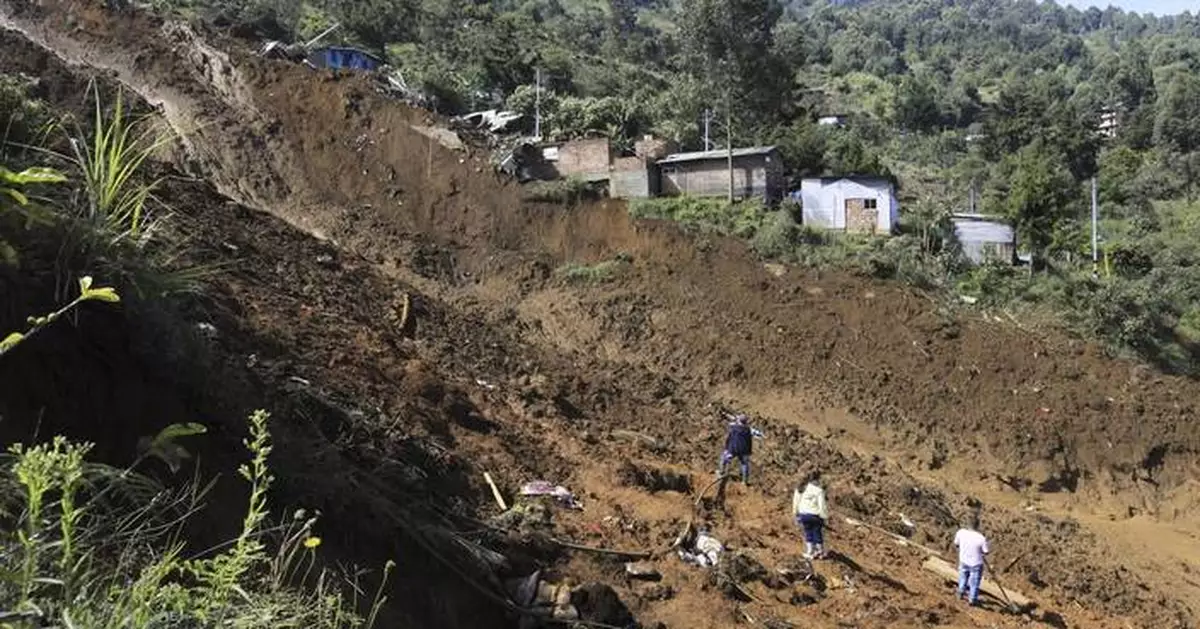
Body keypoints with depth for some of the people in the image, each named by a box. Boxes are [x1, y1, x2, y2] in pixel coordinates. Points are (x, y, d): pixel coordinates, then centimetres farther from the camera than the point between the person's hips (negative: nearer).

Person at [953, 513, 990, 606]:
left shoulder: (961, 533, -24)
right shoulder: (981, 538, -33)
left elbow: (956, 544, -6)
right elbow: (986, 552, -18)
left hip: (964, 562, 3)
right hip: (976, 564, -3)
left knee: (963, 577, 32)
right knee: (974, 582, 23)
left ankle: (961, 592, 55)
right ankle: (972, 599, 44)